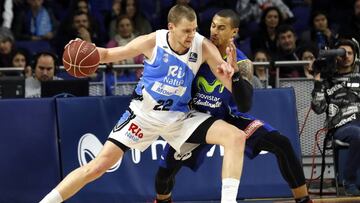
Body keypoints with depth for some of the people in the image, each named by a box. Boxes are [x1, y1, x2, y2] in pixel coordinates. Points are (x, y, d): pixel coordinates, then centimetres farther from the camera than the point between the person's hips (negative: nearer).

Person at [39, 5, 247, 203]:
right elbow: (109, 54, -3)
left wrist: (233, 71, -36)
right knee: (99, 164, -10)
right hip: (144, 113, -2)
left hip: (179, 117, 2)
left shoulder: (203, 47, -15)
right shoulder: (152, 42, -17)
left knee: (236, 137, -19)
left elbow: (235, 89, -12)